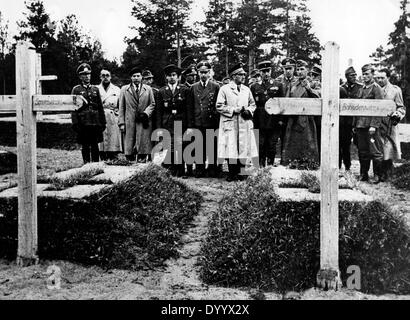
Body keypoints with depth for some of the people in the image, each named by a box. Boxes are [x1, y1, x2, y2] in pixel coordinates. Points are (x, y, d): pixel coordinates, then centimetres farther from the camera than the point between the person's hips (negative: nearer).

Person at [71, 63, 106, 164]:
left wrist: (103, 122, 8)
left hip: (95, 122, 3)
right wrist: (75, 123, -10)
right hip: (83, 123, -3)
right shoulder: (76, 90, 3)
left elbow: (100, 107, 13)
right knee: (85, 146, 3)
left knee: (95, 145, 6)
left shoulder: (95, 89, 13)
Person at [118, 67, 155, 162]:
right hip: (129, 123, 0)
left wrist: (146, 113, -8)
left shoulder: (148, 89, 13)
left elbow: (152, 104, 11)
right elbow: (121, 107, 8)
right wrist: (121, 123, 0)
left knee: (143, 145, -6)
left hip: (144, 122, 0)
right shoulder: (124, 89, 12)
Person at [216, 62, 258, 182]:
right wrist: (234, 110, -12)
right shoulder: (224, 89, 0)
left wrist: (249, 111, 0)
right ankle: (232, 173, 4)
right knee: (231, 149, -6)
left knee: (243, 148, 3)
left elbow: (253, 104, 21)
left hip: (245, 124, 5)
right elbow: (219, 106, -4)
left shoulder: (247, 90, 15)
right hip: (230, 123, -5)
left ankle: (239, 172, 13)